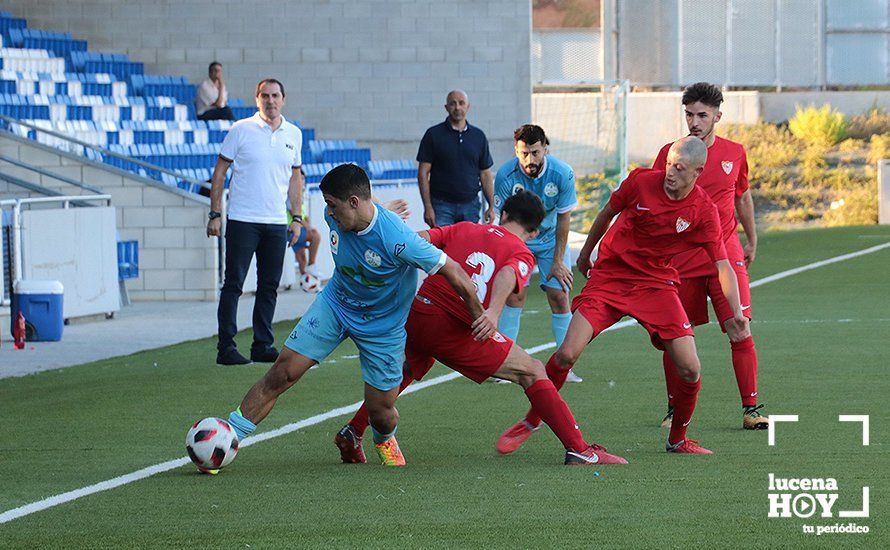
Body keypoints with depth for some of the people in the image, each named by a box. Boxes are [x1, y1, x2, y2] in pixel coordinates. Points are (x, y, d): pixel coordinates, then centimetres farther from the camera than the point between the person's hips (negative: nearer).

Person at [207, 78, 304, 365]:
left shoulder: (293, 134, 10)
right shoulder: (241, 130, -3)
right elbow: (219, 171, 0)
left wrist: (297, 217, 13)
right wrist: (215, 214, -5)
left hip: (276, 223, 4)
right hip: (242, 220, -4)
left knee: (269, 286, 7)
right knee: (233, 284, -4)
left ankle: (263, 345, 15)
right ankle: (226, 347, -1)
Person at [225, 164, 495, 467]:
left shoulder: (396, 239, -35)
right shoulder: (335, 217, -16)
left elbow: (452, 270, -25)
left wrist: (479, 315, -14)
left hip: (383, 325, -4)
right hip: (334, 304, 4)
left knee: (381, 412, 2)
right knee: (282, 373, -9)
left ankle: (384, 440, 40)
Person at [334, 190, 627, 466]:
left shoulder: (465, 228, 20)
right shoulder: (522, 255, 6)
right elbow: (507, 275, -17)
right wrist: (493, 312, -34)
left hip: (416, 311, 5)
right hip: (455, 329, -5)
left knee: (409, 369, 37)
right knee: (532, 372, 5)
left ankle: (351, 434, 36)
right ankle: (578, 451, -2)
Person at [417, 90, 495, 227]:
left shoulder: (478, 136, 10)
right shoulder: (434, 134, 0)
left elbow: (485, 173, 13)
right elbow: (423, 173, -2)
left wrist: (491, 206, 6)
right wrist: (427, 207, -10)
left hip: (471, 205, 3)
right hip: (442, 206, -3)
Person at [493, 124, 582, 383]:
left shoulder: (563, 174, -21)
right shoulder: (506, 176, -22)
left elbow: (563, 219, -11)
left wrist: (558, 261, -9)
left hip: (551, 239, 0)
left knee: (559, 297, -7)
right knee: (515, 294, -12)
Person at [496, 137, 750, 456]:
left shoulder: (704, 212, -11)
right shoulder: (641, 181, -11)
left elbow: (722, 265, -12)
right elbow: (607, 213, 8)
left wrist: (735, 313, -26)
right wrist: (585, 254, 21)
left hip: (656, 284, 1)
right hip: (609, 275, -1)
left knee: (690, 369, -10)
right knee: (566, 354, -15)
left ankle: (677, 440, 15)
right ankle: (531, 422, 8)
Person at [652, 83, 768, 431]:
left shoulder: (734, 153, 6)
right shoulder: (670, 153, 0)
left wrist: (752, 242, 26)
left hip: (726, 255, 1)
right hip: (681, 258, -1)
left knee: (740, 332, -8)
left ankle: (751, 409, -2)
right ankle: (674, 410, 17)